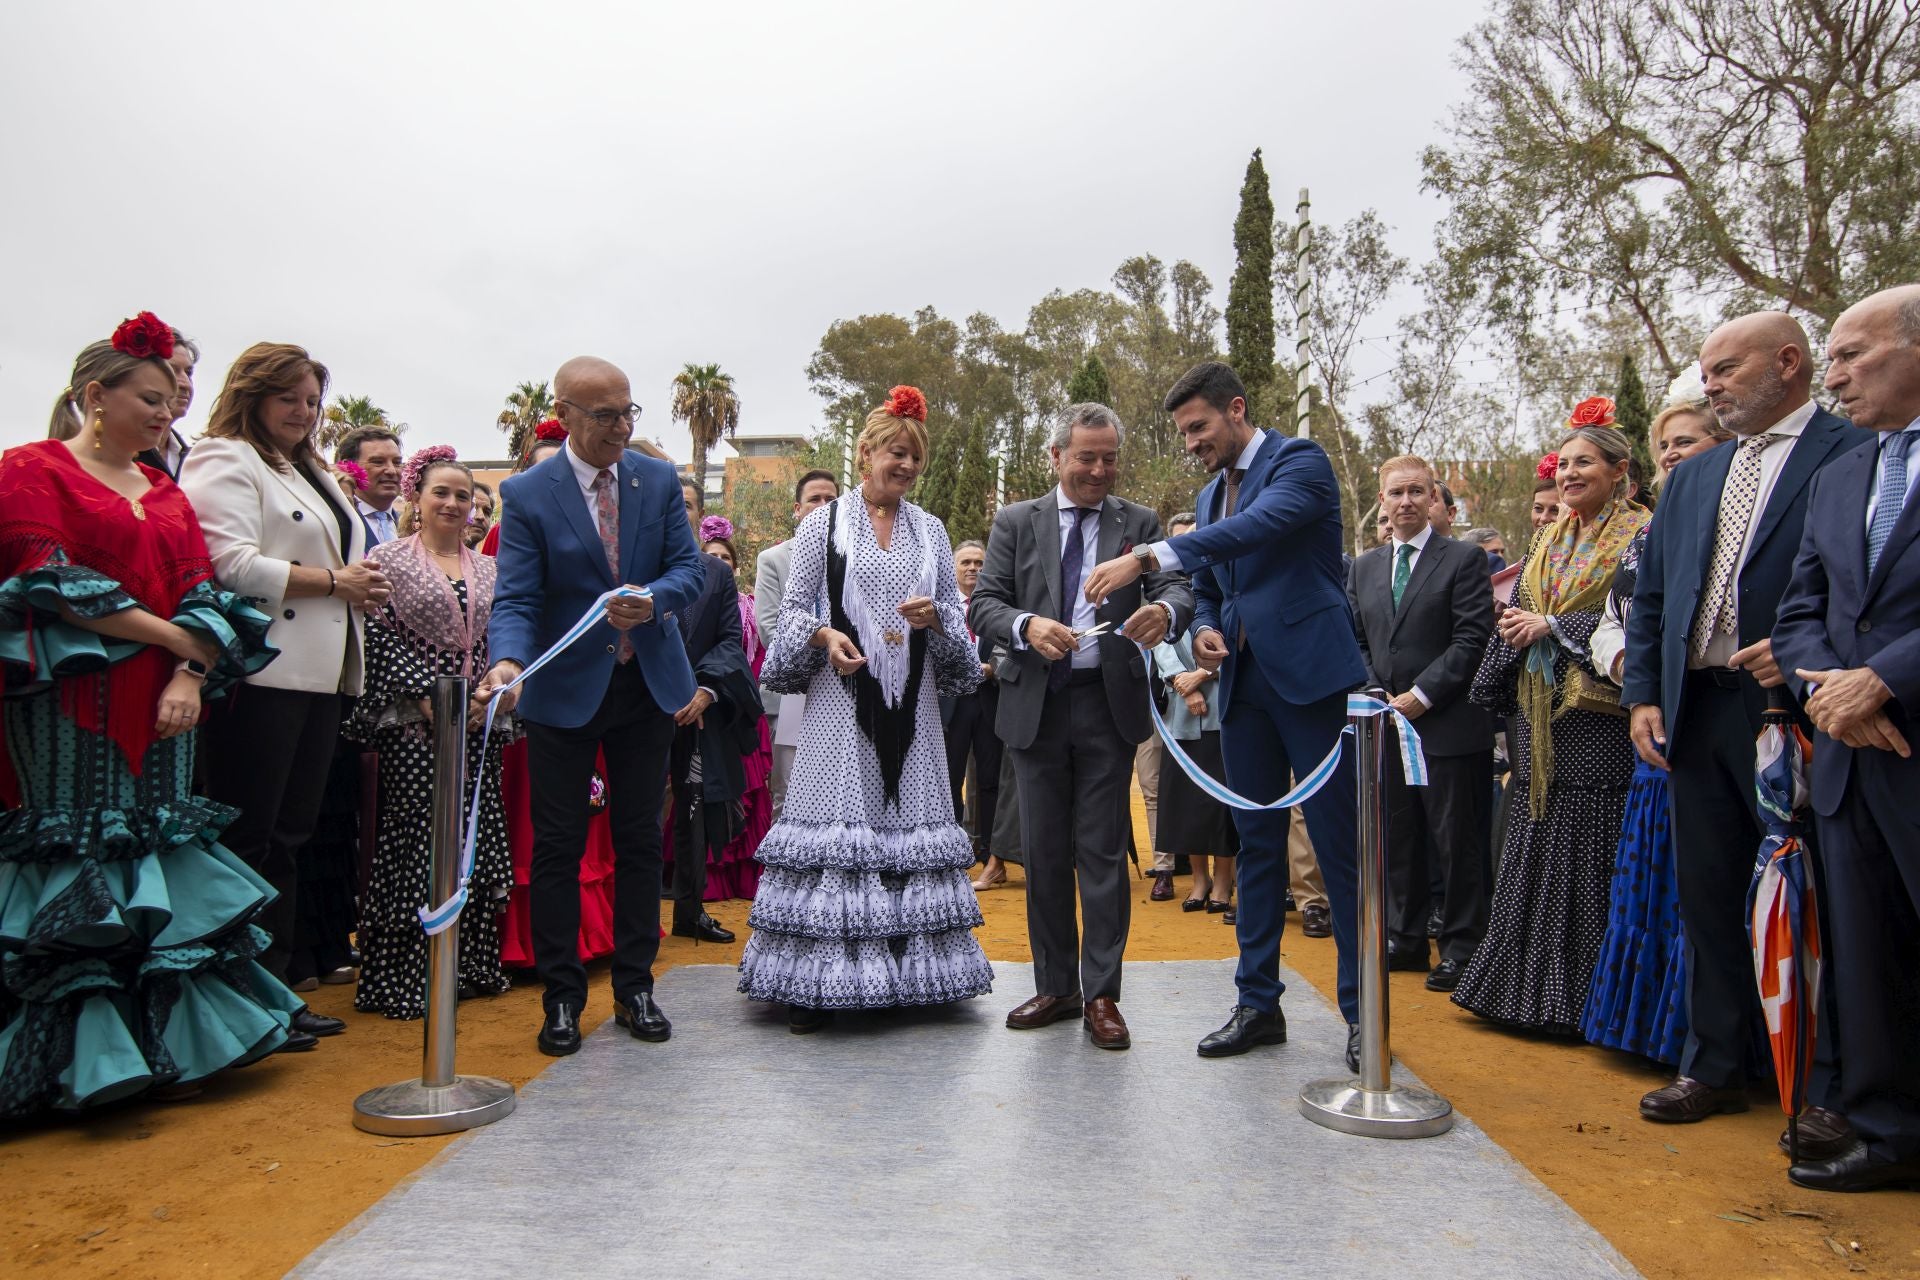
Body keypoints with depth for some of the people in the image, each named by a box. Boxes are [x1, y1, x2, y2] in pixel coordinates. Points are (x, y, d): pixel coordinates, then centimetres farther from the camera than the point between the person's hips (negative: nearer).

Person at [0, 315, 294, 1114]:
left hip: (160, 710, 6)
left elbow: (202, 595, 8)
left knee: (154, 866, 7)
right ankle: (77, 1067, 6)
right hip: (70, 710, -6)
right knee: (76, 870, -3)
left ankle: (160, 1049, 15)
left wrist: (190, 677, -8)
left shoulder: (165, 492, 17)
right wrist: (171, 636, -11)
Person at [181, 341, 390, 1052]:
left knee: (290, 838, 12)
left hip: (318, 673, 9)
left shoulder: (310, 472, 24)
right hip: (260, 675, -9)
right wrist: (332, 582, -11)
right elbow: (233, 564, -16)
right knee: (248, 840, -3)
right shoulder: (224, 460, -3)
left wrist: (363, 585, 9)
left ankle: (275, 987, 20)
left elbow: (340, 555, 31)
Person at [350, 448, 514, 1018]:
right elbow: (378, 637, -6)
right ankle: (407, 977, 2)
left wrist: (484, 699, -5)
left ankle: (469, 965, 15)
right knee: (417, 839, -6)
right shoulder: (392, 560, 2)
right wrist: (428, 697, -13)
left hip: (478, 721, 5)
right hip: (414, 723, -4)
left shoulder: (487, 570, 15)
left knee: (476, 839, 4)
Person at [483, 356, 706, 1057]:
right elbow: (515, 598, -14)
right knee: (558, 846, 4)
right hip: (563, 689, -3)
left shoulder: (659, 479, 1)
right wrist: (509, 660, -34)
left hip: (646, 684, 3)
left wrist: (655, 598, -23)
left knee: (639, 840, 10)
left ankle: (635, 988, 23)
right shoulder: (527, 493, -9)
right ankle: (561, 997, 18)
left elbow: (689, 566, -1)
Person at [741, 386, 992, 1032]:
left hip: (910, 701, 4)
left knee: (908, 817, 3)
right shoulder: (823, 522, 6)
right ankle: (814, 981, 1)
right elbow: (792, 607, 4)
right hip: (841, 696, -3)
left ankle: (904, 969, 13)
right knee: (837, 821, -6)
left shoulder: (930, 530, 15)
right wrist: (825, 635, -15)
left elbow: (957, 613, 17)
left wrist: (936, 617, -5)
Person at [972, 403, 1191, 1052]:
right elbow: (983, 604, 0)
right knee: (1044, 852, 10)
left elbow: (1178, 586, -8)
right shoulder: (1016, 522, 6)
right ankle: (1054, 986, 24)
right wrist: (1026, 625, -21)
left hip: (1108, 705, -1)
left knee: (1103, 852, 2)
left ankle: (1101, 995, 12)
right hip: (1035, 705, 2)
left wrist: (1164, 609, -33)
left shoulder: (1140, 523, 5)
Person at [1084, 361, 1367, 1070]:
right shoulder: (1210, 496, 18)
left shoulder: (1300, 460, -5)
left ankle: (1361, 1010, 10)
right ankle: (1258, 1003, 19)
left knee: (1338, 846, -2)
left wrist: (1147, 555, -32)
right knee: (1257, 844, 10)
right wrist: (1205, 628, 0)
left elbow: (1261, 525, -25)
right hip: (1244, 684, 7)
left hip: (1311, 675, -7)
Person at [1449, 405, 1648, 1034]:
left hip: (1597, 716, -6)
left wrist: (1554, 626, -13)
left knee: (1588, 853, -4)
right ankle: (1527, 990, 18)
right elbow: (1514, 616, 17)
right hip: (1538, 711, 7)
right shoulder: (1548, 540, 18)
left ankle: (1585, 1000, 6)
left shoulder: (1640, 535, -3)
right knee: (1532, 850, 9)